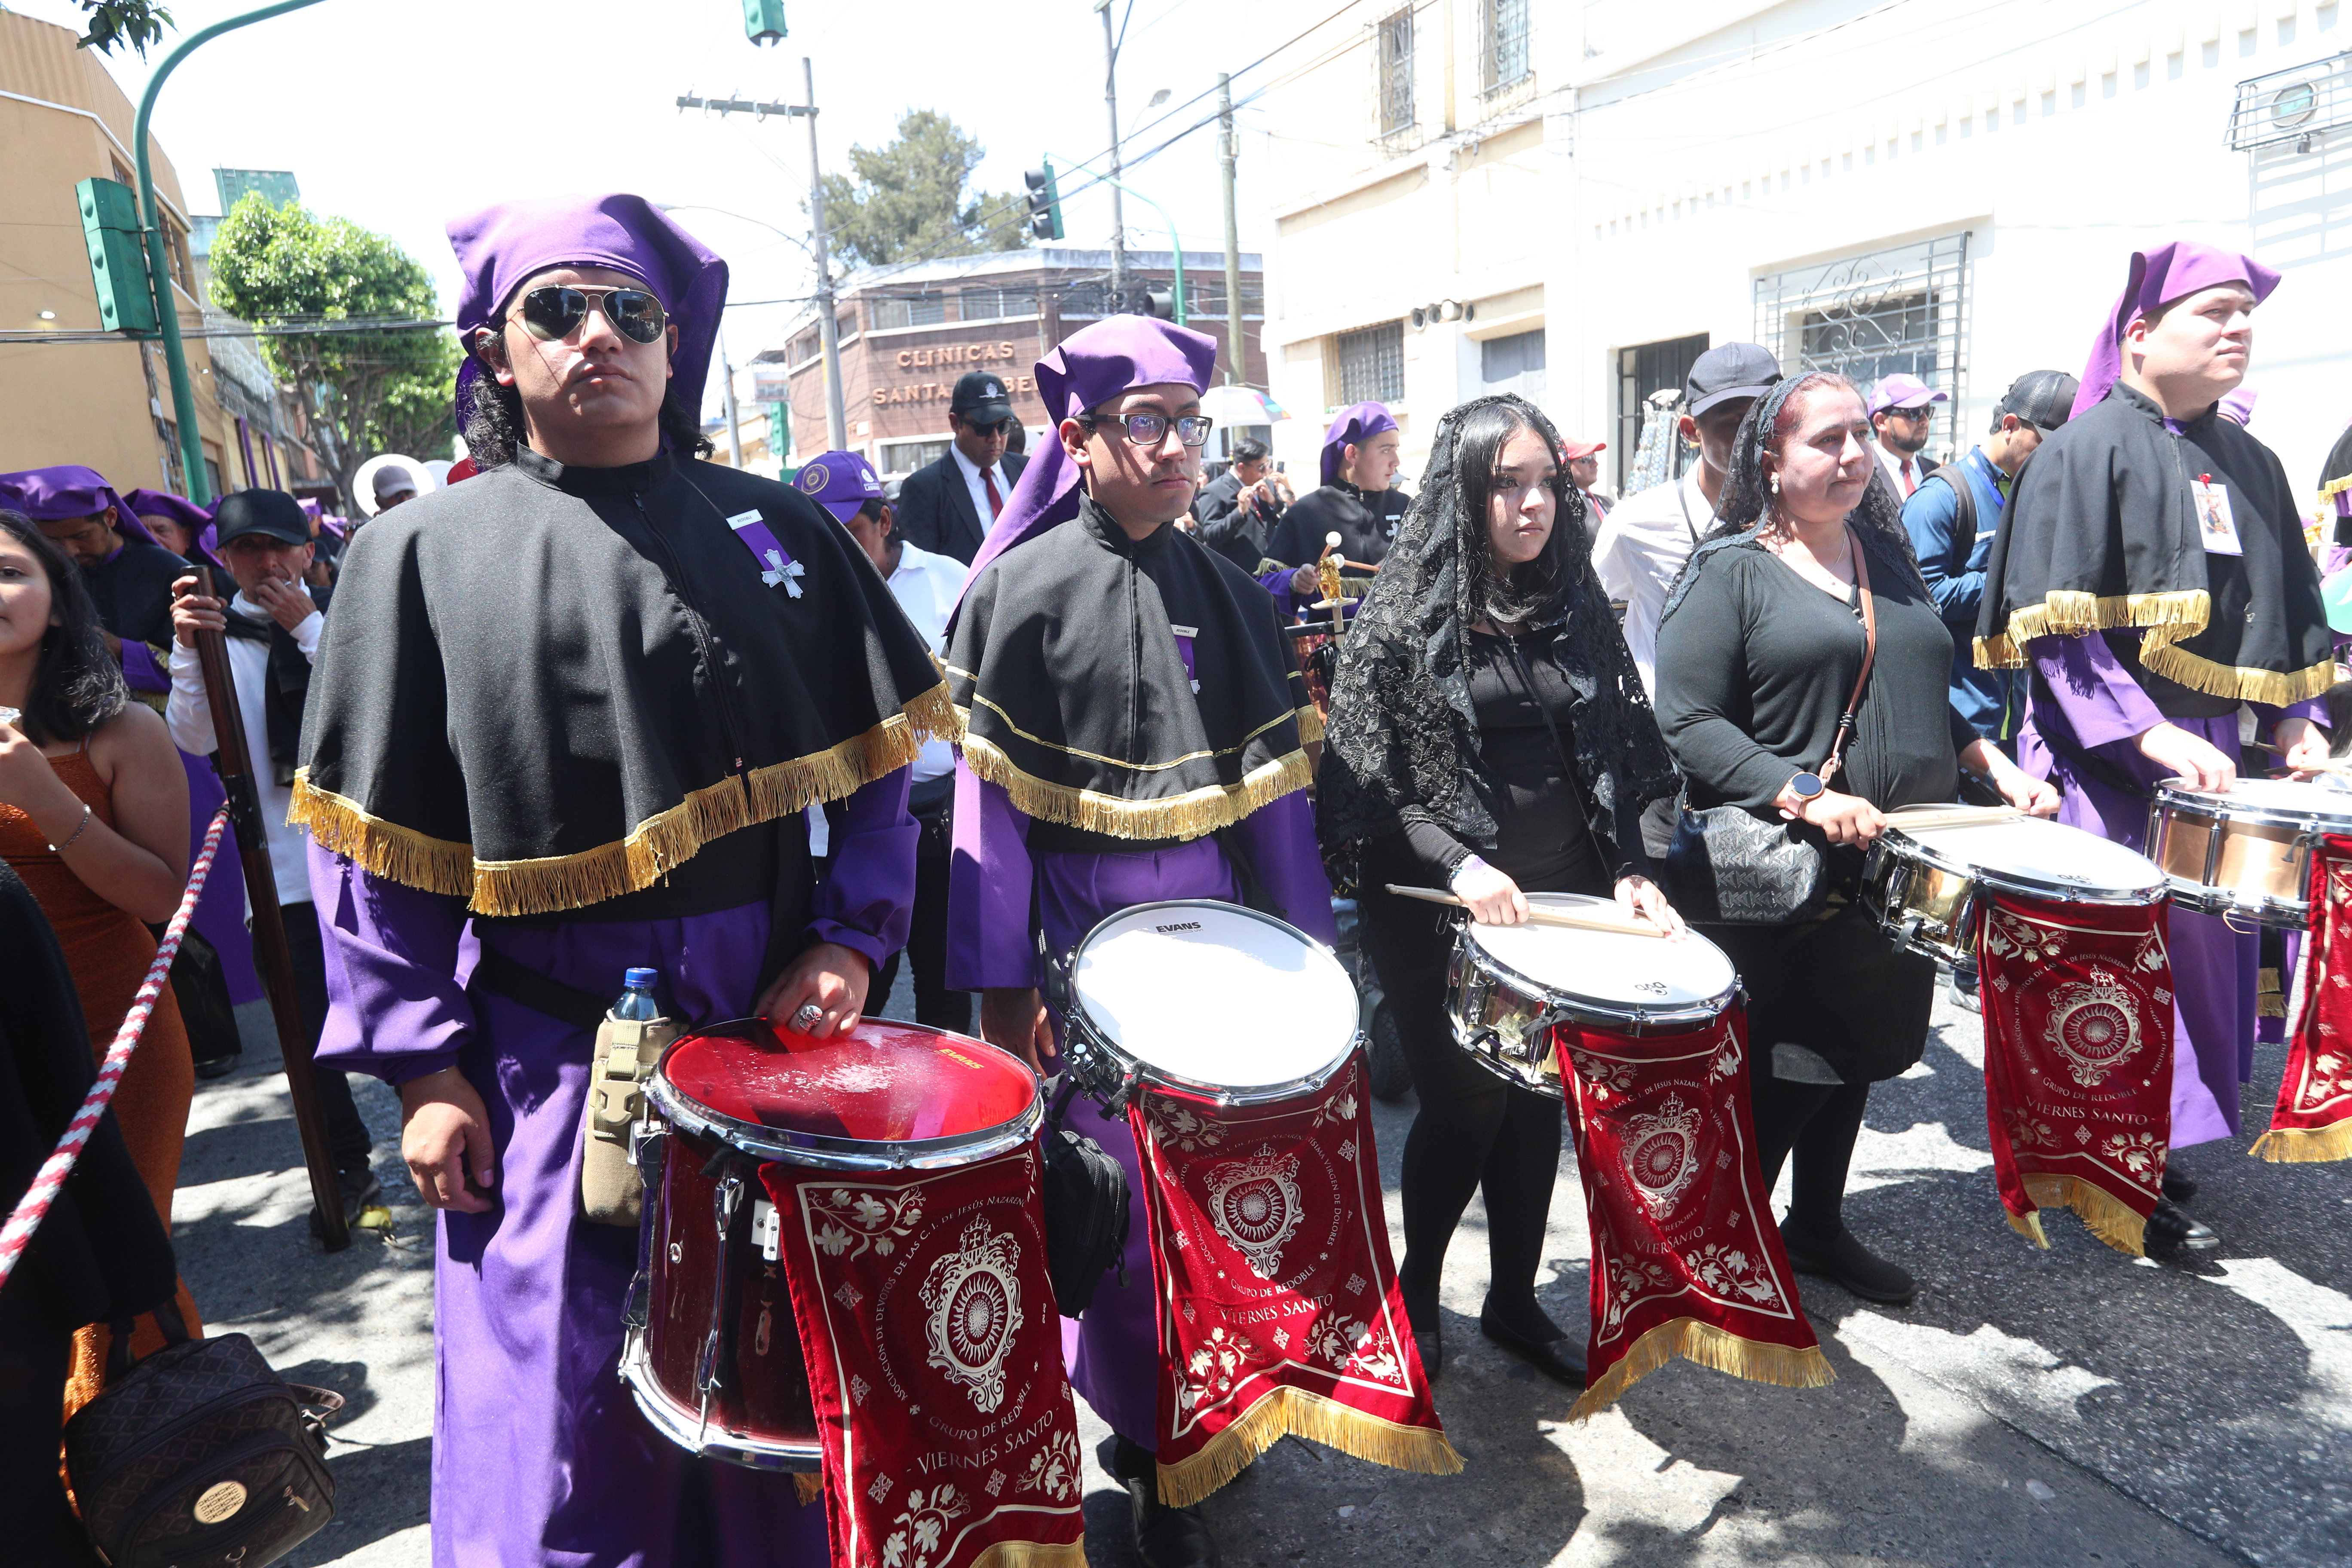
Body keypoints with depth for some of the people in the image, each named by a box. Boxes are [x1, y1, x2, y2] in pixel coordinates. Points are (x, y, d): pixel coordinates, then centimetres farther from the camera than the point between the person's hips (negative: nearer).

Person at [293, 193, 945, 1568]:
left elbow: (876, 757, 5)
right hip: (554, 1061, -1)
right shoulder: (426, 553, 1)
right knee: (569, 1414, 11)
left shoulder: (775, 528, 5)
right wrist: (422, 1068, -5)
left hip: (781, 1034, 2)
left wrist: (851, 938, -7)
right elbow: (375, 839, 0)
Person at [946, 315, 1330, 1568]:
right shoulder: (1024, 590, -6)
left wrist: (1308, 944, 7)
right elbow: (988, 798, -8)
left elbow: (1273, 784, 8)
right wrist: (1000, 987, -10)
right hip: (1087, 959, -4)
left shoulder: (1226, 593, 8)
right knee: (1120, 1199, 3)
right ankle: (1150, 1458, 26)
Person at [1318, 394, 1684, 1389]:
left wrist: (1629, 870, -1)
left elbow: (1618, 757, 12)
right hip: (1443, 914, -4)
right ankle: (1416, 1291, 29)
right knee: (1463, 1104, 4)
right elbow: (1366, 780, -10)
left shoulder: (1578, 608, 8)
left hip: (1563, 899, 5)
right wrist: (1460, 868, -21)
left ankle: (1515, 1300, 31)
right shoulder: (1406, 618, -7)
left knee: (1537, 1101, 11)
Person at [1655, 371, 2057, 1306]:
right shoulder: (1728, 570, -8)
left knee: (1860, 1055, 16)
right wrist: (1804, 796, -25)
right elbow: (1687, 722, -16)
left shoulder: (1887, 554, 13)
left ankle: (1818, 1225, 35)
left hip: (1895, 868, 7)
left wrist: (1997, 767, 8)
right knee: (1786, 1072, -1)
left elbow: (1928, 698, 23)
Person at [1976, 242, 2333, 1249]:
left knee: (2202, 945, 11)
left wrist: (2296, 716, 4)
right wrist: (2150, 733, -23)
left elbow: (2290, 612, 20)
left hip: (2210, 760, 7)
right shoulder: (2087, 450, -7)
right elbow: (2056, 626, -15)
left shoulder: (2249, 464, 15)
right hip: (2108, 765, -7)